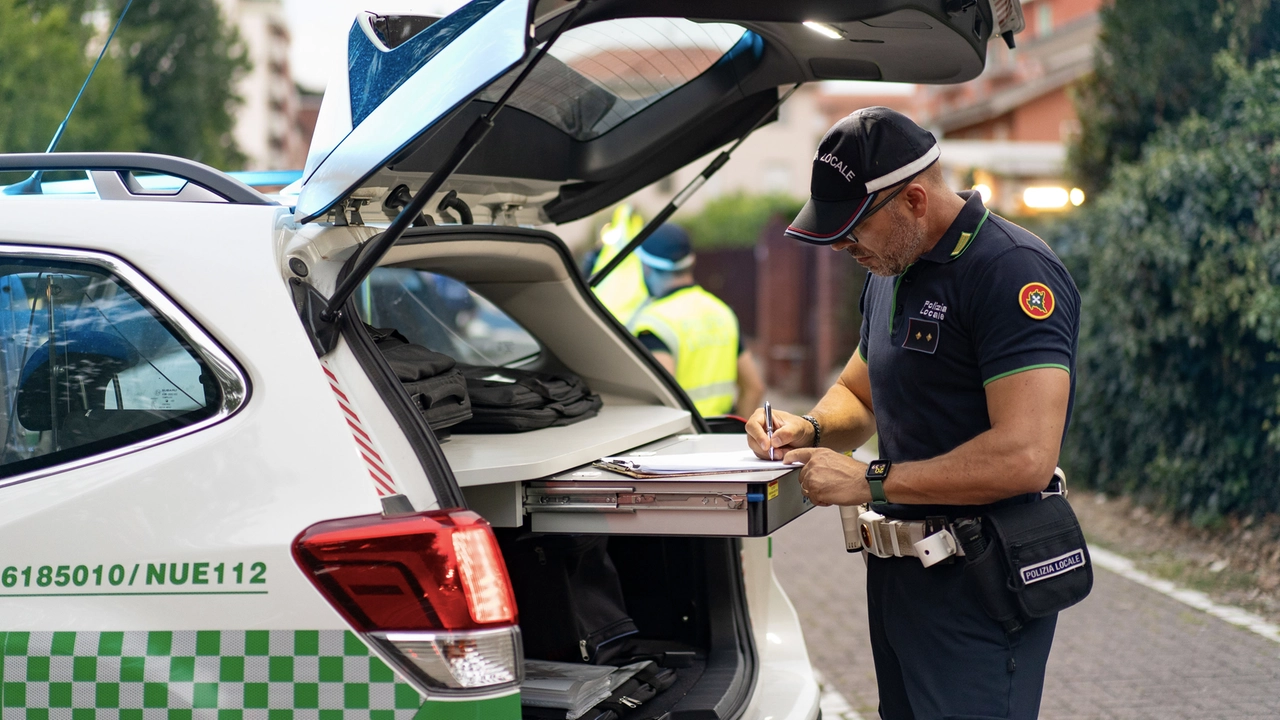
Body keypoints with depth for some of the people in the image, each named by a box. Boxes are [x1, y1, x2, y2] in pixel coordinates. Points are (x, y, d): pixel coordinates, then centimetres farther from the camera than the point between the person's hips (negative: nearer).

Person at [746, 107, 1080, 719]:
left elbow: (1025, 457, -27)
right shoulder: (889, 275, 13)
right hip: (897, 572, 9)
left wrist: (873, 482, -20)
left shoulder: (1013, 270, -18)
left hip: (977, 589, -9)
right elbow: (858, 393, 28)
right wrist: (809, 429, 4)